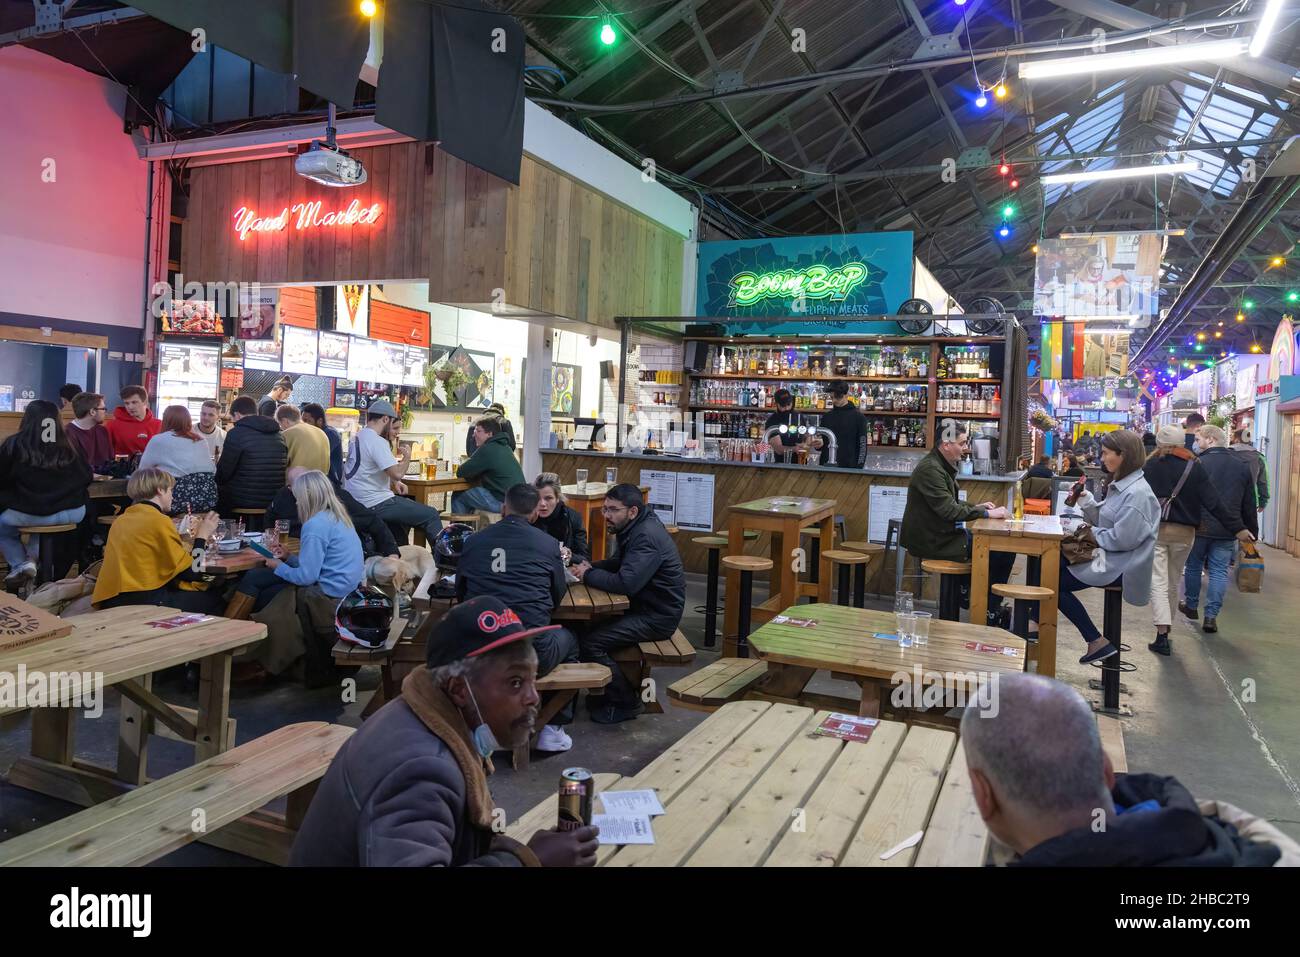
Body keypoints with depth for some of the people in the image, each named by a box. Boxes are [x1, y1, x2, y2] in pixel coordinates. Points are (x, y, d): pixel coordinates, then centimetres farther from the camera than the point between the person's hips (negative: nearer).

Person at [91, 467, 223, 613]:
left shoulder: (120, 520, 14)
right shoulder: (159, 521, -8)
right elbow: (191, 573, -7)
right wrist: (201, 536, 5)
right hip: (144, 601, -9)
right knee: (213, 597, 6)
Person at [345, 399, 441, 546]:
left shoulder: (358, 437, 12)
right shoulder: (377, 441, -18)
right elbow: (397, 473, -26)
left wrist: (394, 483, 11)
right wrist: (407, 456, -6)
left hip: (360, 502, 10)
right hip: (376, 504, -10)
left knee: (410, 505, 31)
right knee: (431, 516, -6)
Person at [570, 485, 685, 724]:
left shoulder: (647, 537, -24)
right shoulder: (636, 528, 8)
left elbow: (626, 583, -32)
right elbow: (618, 563, 19)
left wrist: (588, 575, -16)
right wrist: (590, 567, 0)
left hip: (657, 617, -10)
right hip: (645, 606, 10)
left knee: (589, 643, -16)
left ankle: (625, 703, 2)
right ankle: (610, 690, 21)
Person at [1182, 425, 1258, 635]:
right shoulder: (1242, 466, 6)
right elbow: (1249, 505, 10)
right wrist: (1251, 533, 17)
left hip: (1199, 528, -3)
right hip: (1226, 531, 3)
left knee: (1193, 566, 15)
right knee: (1219, 571, 6)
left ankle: (1191, 605, 27)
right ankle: (1211, 616, 2)